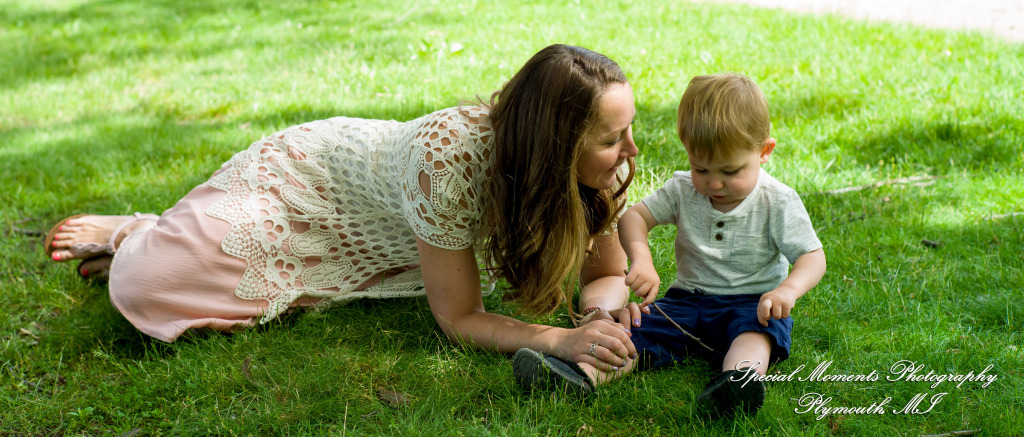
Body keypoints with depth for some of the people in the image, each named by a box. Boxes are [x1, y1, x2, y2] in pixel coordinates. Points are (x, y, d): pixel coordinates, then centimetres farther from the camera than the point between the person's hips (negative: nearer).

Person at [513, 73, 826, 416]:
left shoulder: (778, 202, -7)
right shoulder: (683, 190, 2)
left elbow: (813, 257, -10)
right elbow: (634, 216, 0)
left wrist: (789, 289, -33)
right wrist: (641, 259, -23)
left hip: (752, 303, -3)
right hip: (688, 297, 3)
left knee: (752, 332, -37)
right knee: (641, 332, -23)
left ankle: (740, 378, -66)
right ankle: (583, 372, -47)